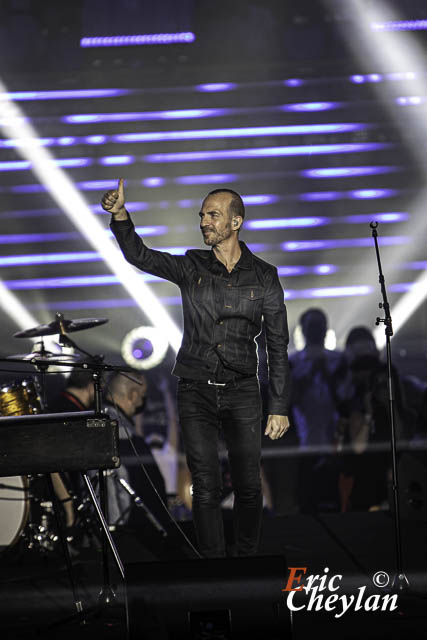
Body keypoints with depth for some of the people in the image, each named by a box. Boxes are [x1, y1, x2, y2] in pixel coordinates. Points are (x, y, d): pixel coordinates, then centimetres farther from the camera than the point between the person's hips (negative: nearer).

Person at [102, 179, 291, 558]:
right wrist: (120, 215, -31)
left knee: (248, 487, 3)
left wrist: (280, 407, -1)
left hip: (242, 391, 0)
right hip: (196, 391, 0)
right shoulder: (191, 267, 4)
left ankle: (247, 563, 22)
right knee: (206, 488, -2)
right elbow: (140, 256, -12)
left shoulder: (264, 277, 1)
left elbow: (278, 345, 3)